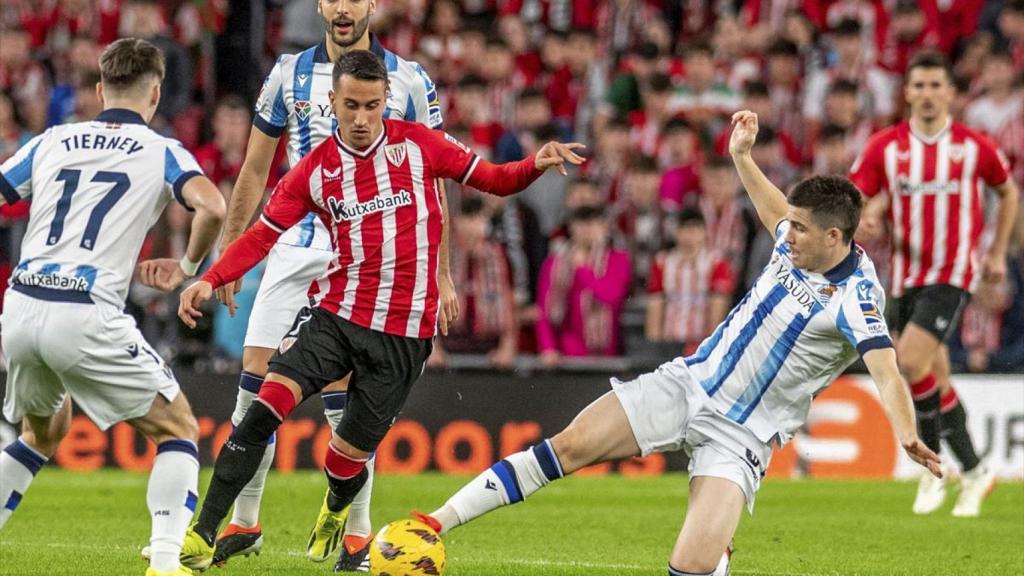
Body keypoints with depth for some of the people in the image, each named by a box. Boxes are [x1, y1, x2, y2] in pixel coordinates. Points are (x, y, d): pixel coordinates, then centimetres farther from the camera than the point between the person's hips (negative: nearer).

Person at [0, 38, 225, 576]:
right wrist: (186, 267, 5)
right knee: (177, 428, 10)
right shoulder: (162, 152, 5)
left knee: (45, 428, 31)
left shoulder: (49, 142, 17)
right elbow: (211, 208, -14)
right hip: (88, 319, -5)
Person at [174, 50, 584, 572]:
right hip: (333, 314, 1)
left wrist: (536, 165, -13)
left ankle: (335, 512, 44)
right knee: (265, 408, -22)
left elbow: (492, 180, 8)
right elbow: (262, 236, 4)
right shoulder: (316, 170, 2)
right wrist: (211, 280, -10)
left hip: (403, 334, -1)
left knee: (347, 459, 5)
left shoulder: (416, 144, 0)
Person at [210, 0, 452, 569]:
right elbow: (255, 170, 14)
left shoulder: (409, 80, 1)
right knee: (257, 380, -3)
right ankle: (244, 524, 10)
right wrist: (228, 253, 10)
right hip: (295, 247, 3)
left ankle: (357, 533, 3)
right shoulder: (289, 73, 8)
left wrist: (441, 275, 0)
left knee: (343, 394, -10)